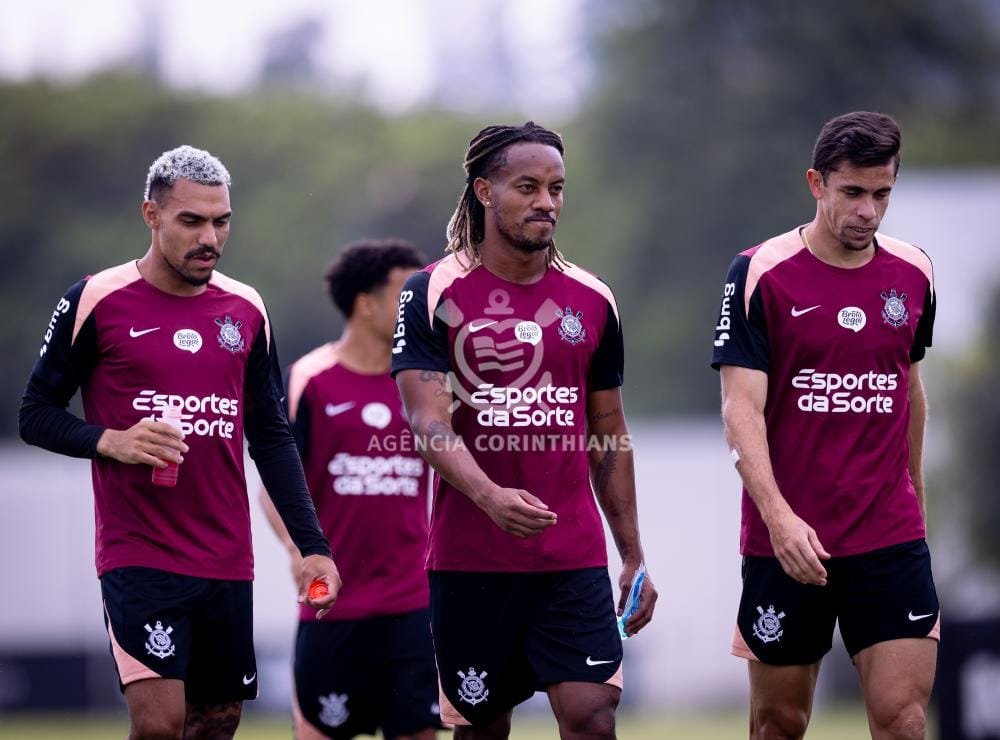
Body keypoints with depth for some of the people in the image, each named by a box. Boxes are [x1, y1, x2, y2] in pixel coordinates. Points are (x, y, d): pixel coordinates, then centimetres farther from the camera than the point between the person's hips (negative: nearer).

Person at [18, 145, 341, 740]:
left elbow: (272, 439, 15)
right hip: (138, 555, -5)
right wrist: (110, 441, -19)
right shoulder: (97, 302, -4)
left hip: (228, 559, 5)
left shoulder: (246, 311, 10)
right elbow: (37, 414, 0)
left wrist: (313, 545, 7)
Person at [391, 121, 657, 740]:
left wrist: (634, 556, 13)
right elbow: (428, 421, -13)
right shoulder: (433, 294, -3)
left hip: (574, 558, 2)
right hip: (470, 560, -2)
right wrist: (491, 497, -31)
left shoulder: (592, 301, 9)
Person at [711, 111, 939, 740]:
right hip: (786, 541, -2)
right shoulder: (760, 275, -7)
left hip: (892, 539, 2)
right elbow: (742, 409, -12)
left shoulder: (914, 274, 6)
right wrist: (778, 515, -24)